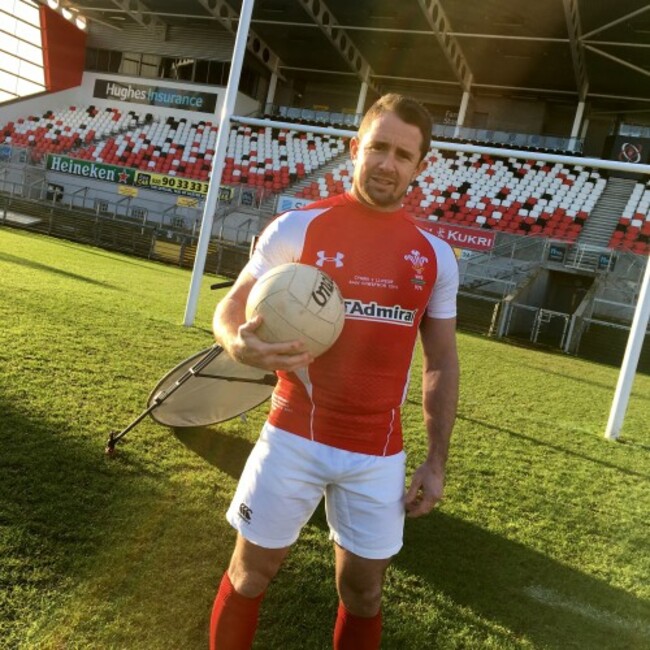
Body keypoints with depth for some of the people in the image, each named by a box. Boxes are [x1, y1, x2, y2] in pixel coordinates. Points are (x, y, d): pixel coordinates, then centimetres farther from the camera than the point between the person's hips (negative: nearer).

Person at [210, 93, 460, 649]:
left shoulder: (436, 256, 2)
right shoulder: (297, 228, -6)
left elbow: (442, 363, 8)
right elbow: (230, 309, -1)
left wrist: (437, 462, 5)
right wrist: (240, 344, -26)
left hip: (379, 454, 2)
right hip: (294, 437, -2)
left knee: (363, 590, 14)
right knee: (250, 574, 12)